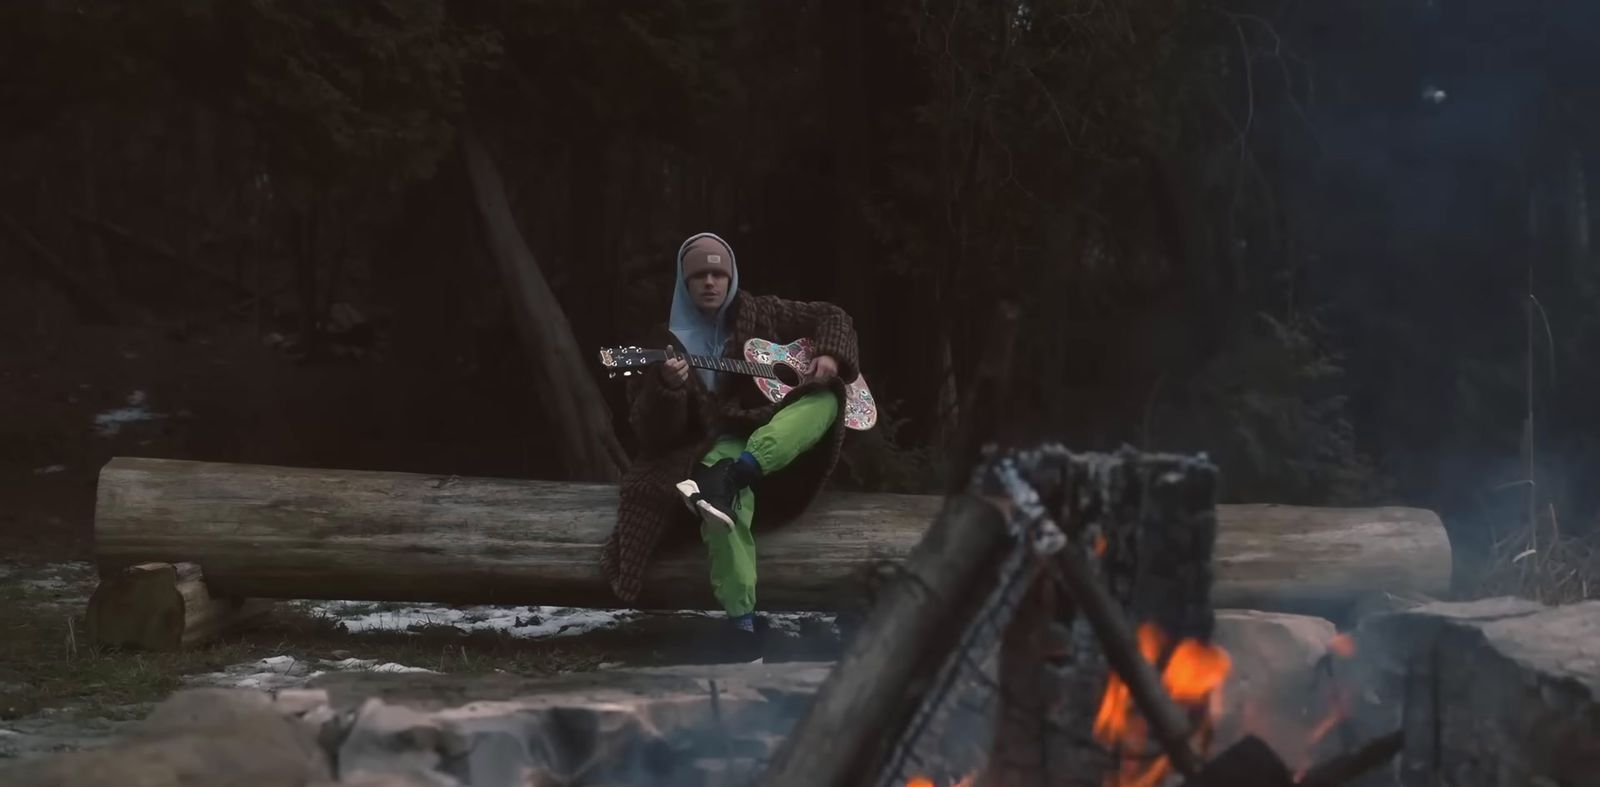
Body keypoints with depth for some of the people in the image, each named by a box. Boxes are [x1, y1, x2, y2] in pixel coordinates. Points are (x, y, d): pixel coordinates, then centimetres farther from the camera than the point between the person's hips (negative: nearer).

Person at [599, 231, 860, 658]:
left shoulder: (758, 314, 12)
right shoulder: (666, 343, 5)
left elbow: (831, 317, 20)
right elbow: (652, 432, -3)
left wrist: (829, 357, -2)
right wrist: (668, 387, -25)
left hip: (781, 446, 3)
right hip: (717, 447, -3)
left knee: (825, 396, -27)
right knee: (727, 498, -40)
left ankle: (731, 476, -46)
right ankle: (742, 625, -51)